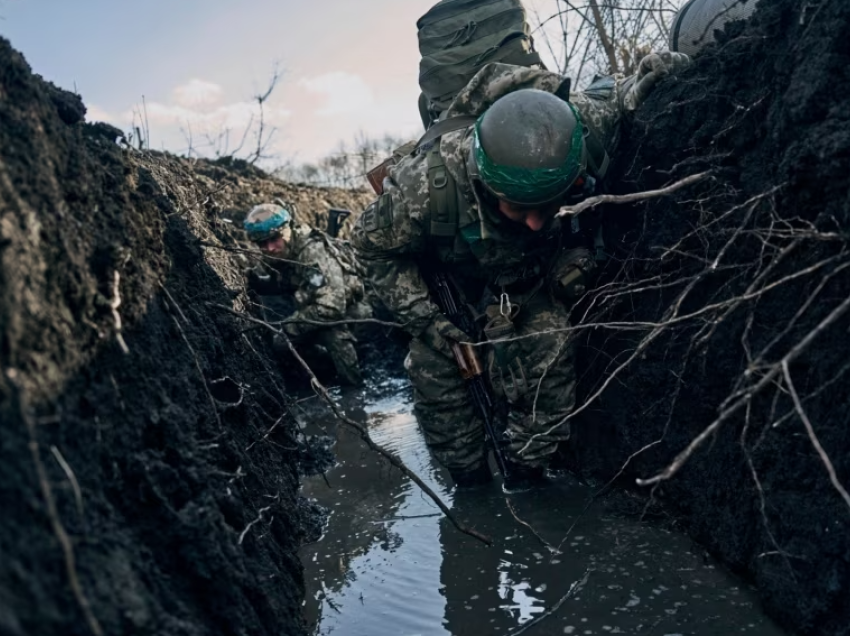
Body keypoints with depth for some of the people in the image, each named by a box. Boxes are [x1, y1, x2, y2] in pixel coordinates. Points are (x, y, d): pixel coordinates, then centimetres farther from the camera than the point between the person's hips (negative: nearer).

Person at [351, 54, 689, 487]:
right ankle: (471, 483, 18)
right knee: (434, 367, -6)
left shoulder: (583, 125, -37)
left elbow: (607, 95, -10)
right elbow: (373, 245, -20)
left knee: (547, 353, -14)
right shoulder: (427, 185, -42)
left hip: (530, 270, 2)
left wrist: (634, 88, -33)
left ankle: (527, 474, 10)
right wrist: (421, 317, -23)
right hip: (445, 274, -1)